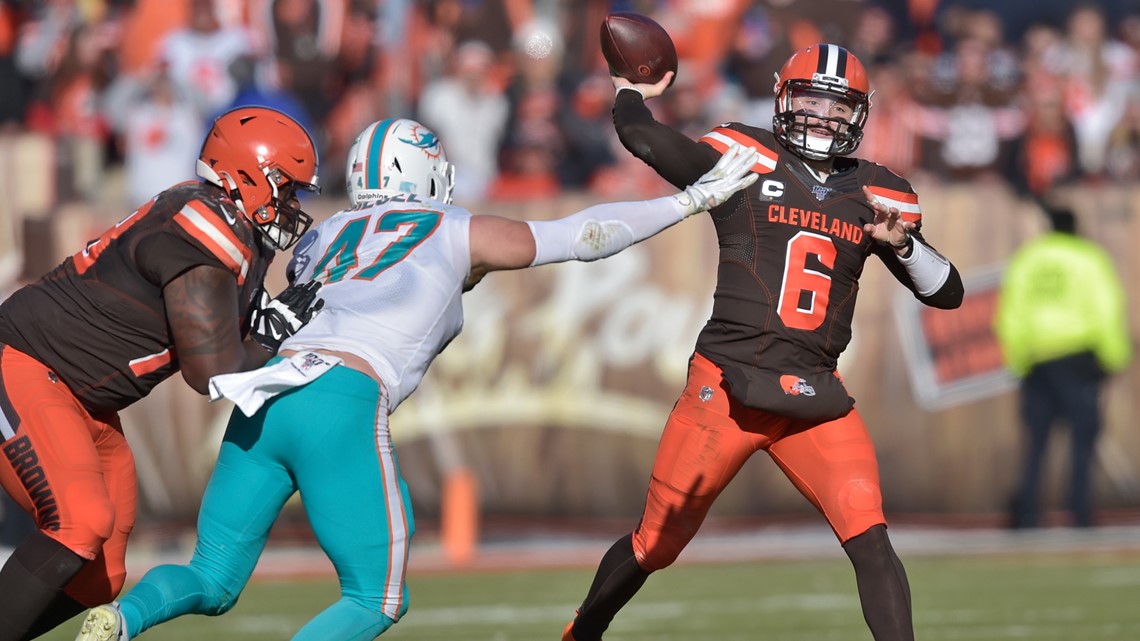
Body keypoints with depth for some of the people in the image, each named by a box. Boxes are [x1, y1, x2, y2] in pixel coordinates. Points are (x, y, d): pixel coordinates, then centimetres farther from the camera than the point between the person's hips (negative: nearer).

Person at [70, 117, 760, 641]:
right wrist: (692, 200, 30)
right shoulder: (457, 234, 15)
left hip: (264, 402, 5)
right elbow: (586, 235, 22)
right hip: (343, 408, -5)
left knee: (213, 582, 16)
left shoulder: (323, 237, 26)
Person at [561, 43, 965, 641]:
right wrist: (633, 92, 4)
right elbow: (641, 136, -17)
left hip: (815, 397, 3)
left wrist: (901, 241, -8)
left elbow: (946, 292, 10)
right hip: (726, 387, -3)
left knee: (870, 541, -15)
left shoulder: (876, 192, 9)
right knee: (655, 545, 9)